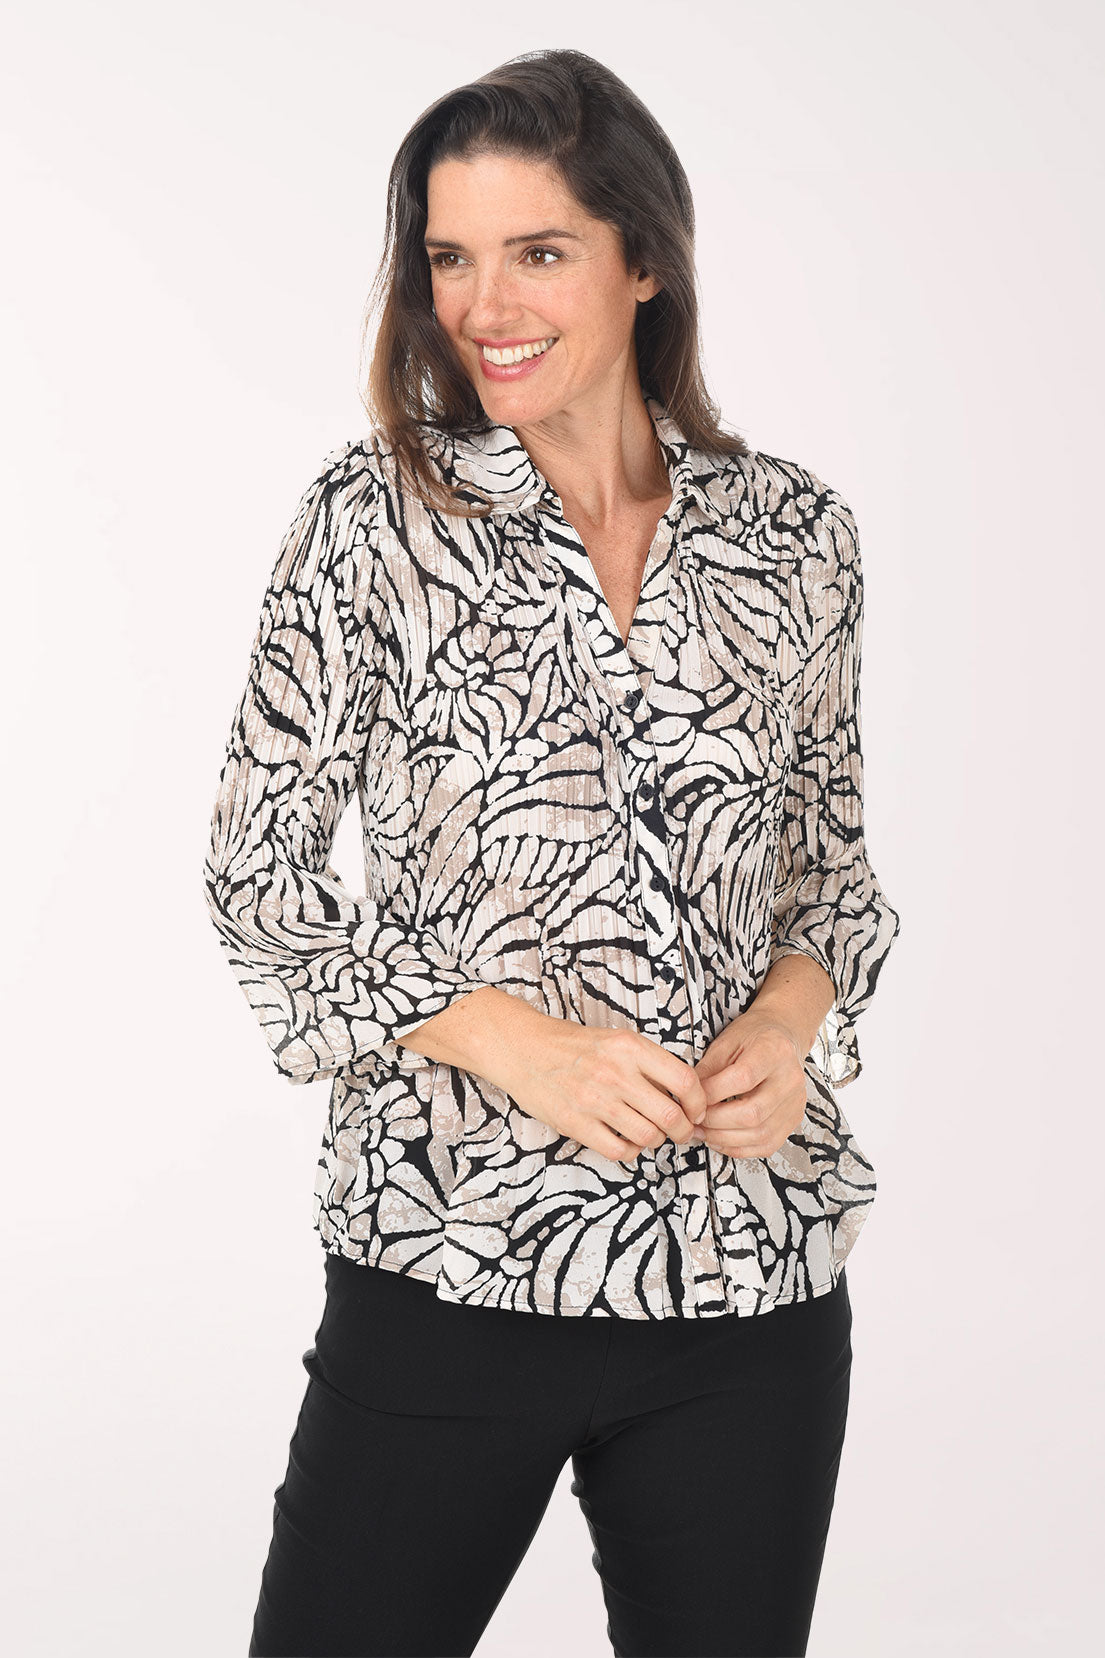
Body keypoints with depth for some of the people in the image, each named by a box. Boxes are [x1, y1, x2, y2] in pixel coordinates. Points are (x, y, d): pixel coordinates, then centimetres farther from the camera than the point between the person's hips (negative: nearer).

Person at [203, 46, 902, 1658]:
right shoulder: (376, 513, -3)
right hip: (450, 1262, -2)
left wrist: (798, 1011, -6)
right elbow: (257, 873, -3)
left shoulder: (793, 529, 5)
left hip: (755, 1282, 3)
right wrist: (511, 1041, -14)